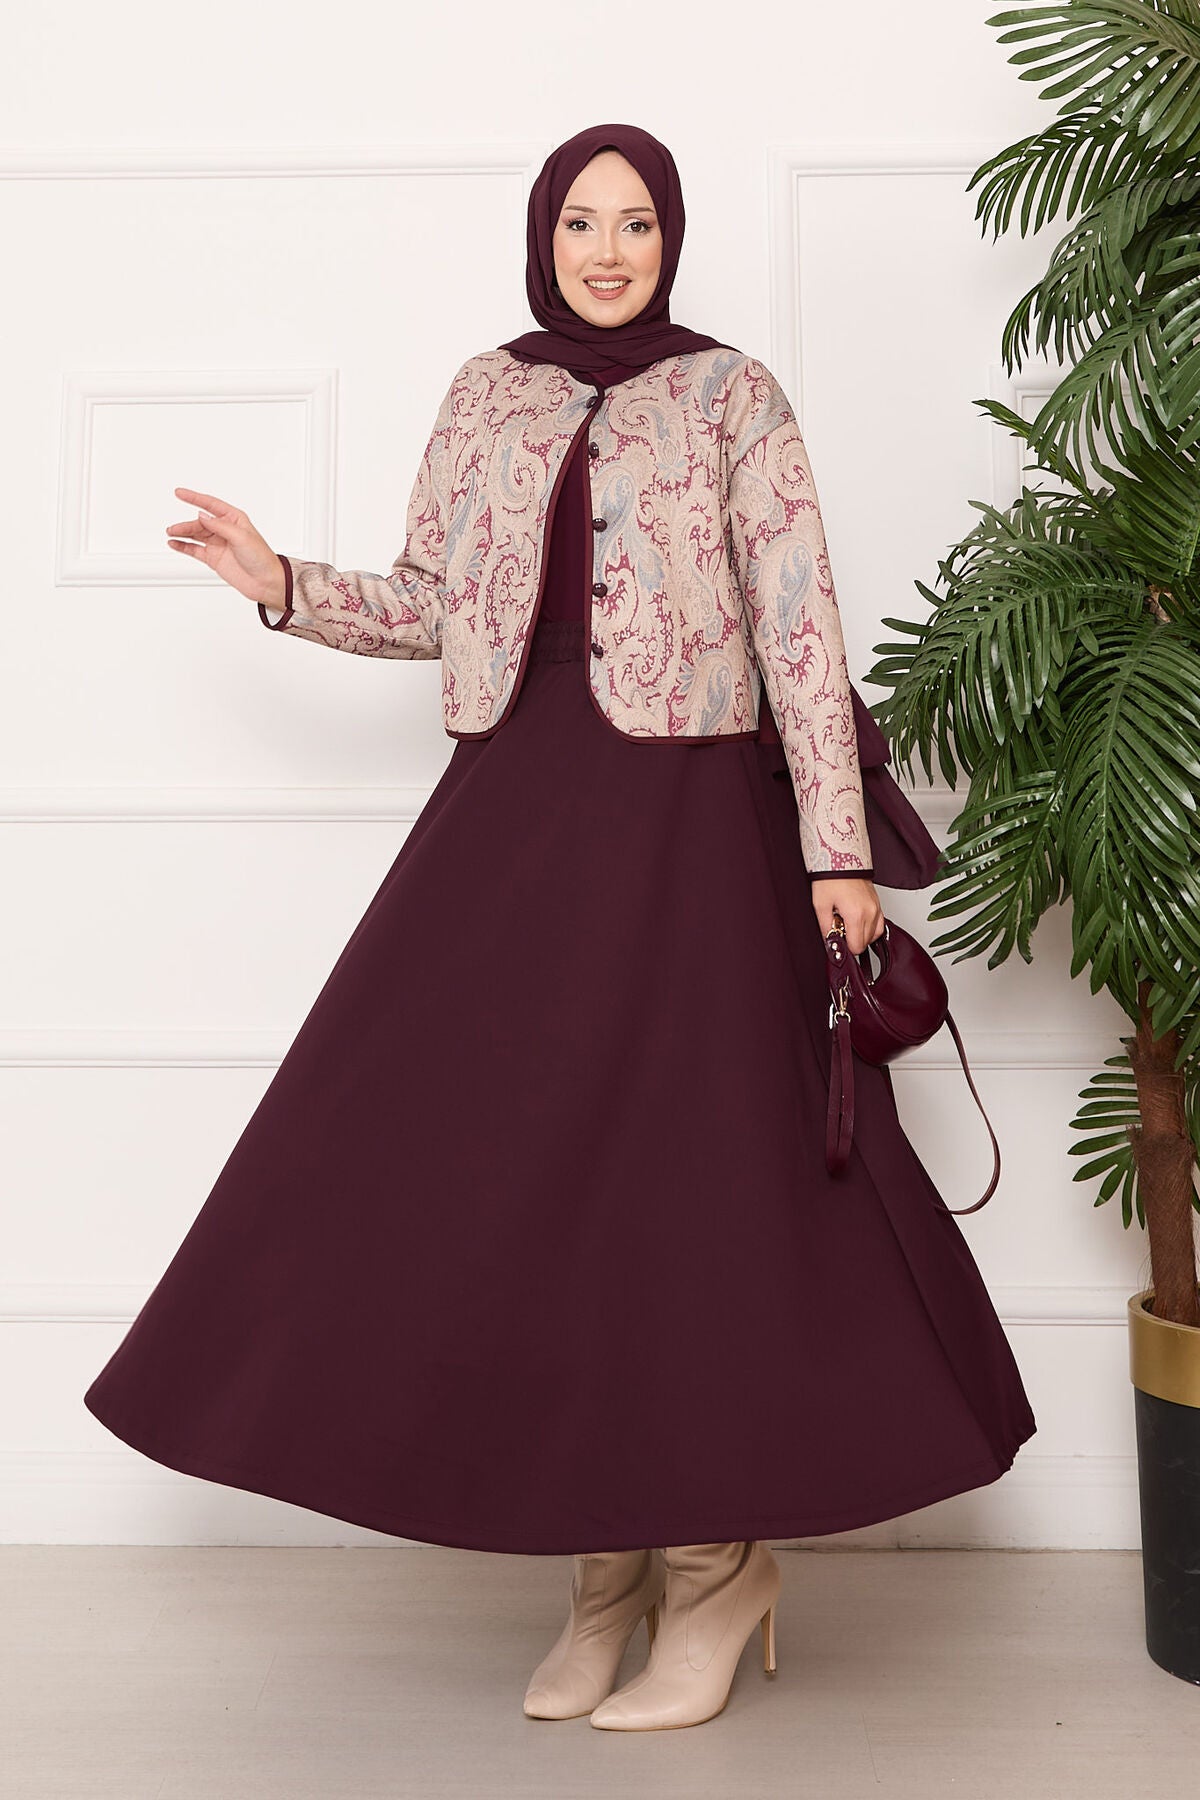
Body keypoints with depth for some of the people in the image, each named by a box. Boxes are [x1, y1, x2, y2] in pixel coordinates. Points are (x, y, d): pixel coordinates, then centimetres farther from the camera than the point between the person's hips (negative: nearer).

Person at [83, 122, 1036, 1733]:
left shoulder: (732, 395, 2)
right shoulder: (486, 396, 13)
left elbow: (798, 626, -4)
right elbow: (432, 607, 15)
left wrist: (836, 845, -10)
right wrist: (286, 586, -1)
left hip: (687, 818, -4)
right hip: (517, 811, 4)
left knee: (684, 1170, -3)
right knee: (531, 1169, 2)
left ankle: (719, 1557, 15)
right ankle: (606, 1556, 17)